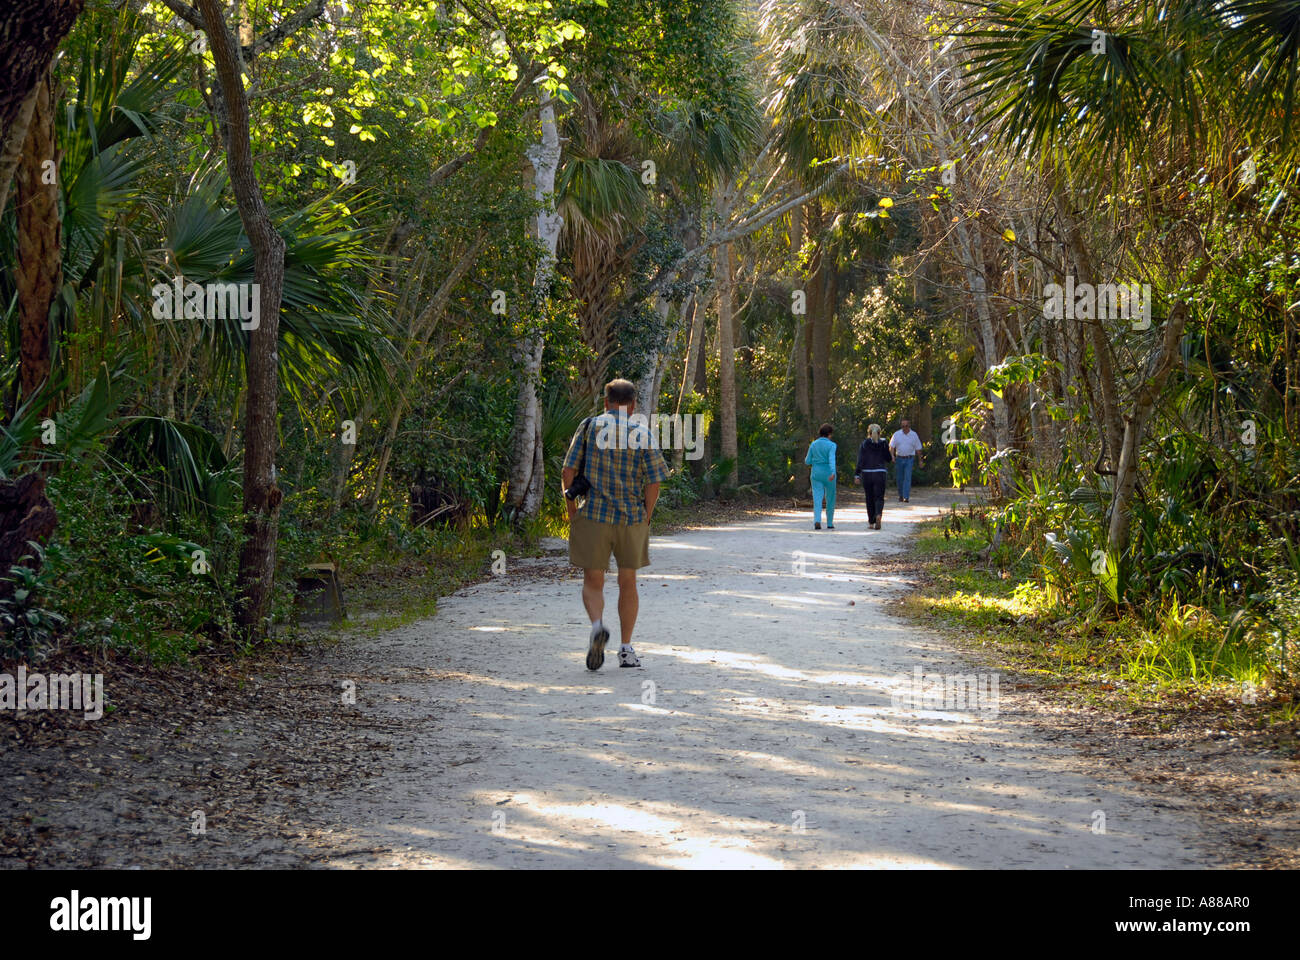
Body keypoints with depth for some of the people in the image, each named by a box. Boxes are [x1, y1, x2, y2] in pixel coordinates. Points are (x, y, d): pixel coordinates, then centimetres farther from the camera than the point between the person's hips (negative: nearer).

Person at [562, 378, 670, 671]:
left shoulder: (590, 426, 2)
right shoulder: (642, 434, 1)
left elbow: (568, 471, -2)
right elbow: (654, 482, -3)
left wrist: (572, 511, 8)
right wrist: (645, 519, 8)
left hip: (595, 515, -1)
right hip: (632, 517, 1)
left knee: (593, 582, 7)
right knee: (628, 583, 14)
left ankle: (597, 625, -23)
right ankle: (626, 649, 16)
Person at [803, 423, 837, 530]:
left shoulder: (813, 444, 3)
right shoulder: (831, 445, -8)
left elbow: (808, 461, 7)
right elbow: (832, 459, -24)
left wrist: (807, 459, 30)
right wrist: (833, 473, -35)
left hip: (816, 474, 2)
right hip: (828, 474, -2)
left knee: (817, 499, -3)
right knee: (830, 499, 15)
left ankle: (817, 520, -26)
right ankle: (829, 523, 23)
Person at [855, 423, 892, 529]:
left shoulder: (864, 444, -2)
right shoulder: (883, 444, -1)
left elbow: (860, 461, -7)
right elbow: (888, 459, 5)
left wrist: (857, 475, -5)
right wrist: (892, 459, 27)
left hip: (866, 474, 0)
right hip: (880, 474, 0)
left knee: (869, 499, 12)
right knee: (879, 498, 3)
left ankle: (871, 522, 16)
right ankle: (878, 515, -25)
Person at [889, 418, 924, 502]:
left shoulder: (914, 435, 2)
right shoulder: (897, 434, 2)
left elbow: (918, 448, 8)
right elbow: (891, 446, -1)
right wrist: (892, 455, -17)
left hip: (909, 459, -2)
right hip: (899, 458, 2)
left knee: (907, 478, -12)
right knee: (900, 478, 8)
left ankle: (906, 497, -16)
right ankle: (900, 496, 24)